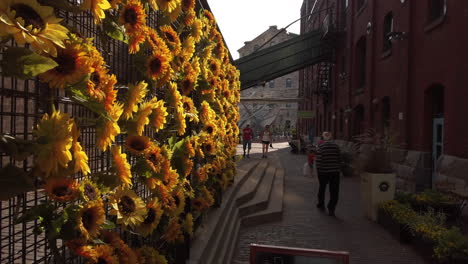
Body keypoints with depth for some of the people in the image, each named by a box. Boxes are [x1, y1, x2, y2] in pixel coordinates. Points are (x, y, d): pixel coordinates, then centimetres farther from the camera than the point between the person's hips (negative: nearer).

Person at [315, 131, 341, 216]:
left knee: (322, 188, 19)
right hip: (335, 171, 1)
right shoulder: (336, 146, -1)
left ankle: (321, 204, 35)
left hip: (323, 171, -1)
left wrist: (318, 170, -1)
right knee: (334, 191, 4)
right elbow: (339, 159, 4)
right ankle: (331, 208, -3)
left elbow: (318, 159, -12)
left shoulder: (321, 146, -10)